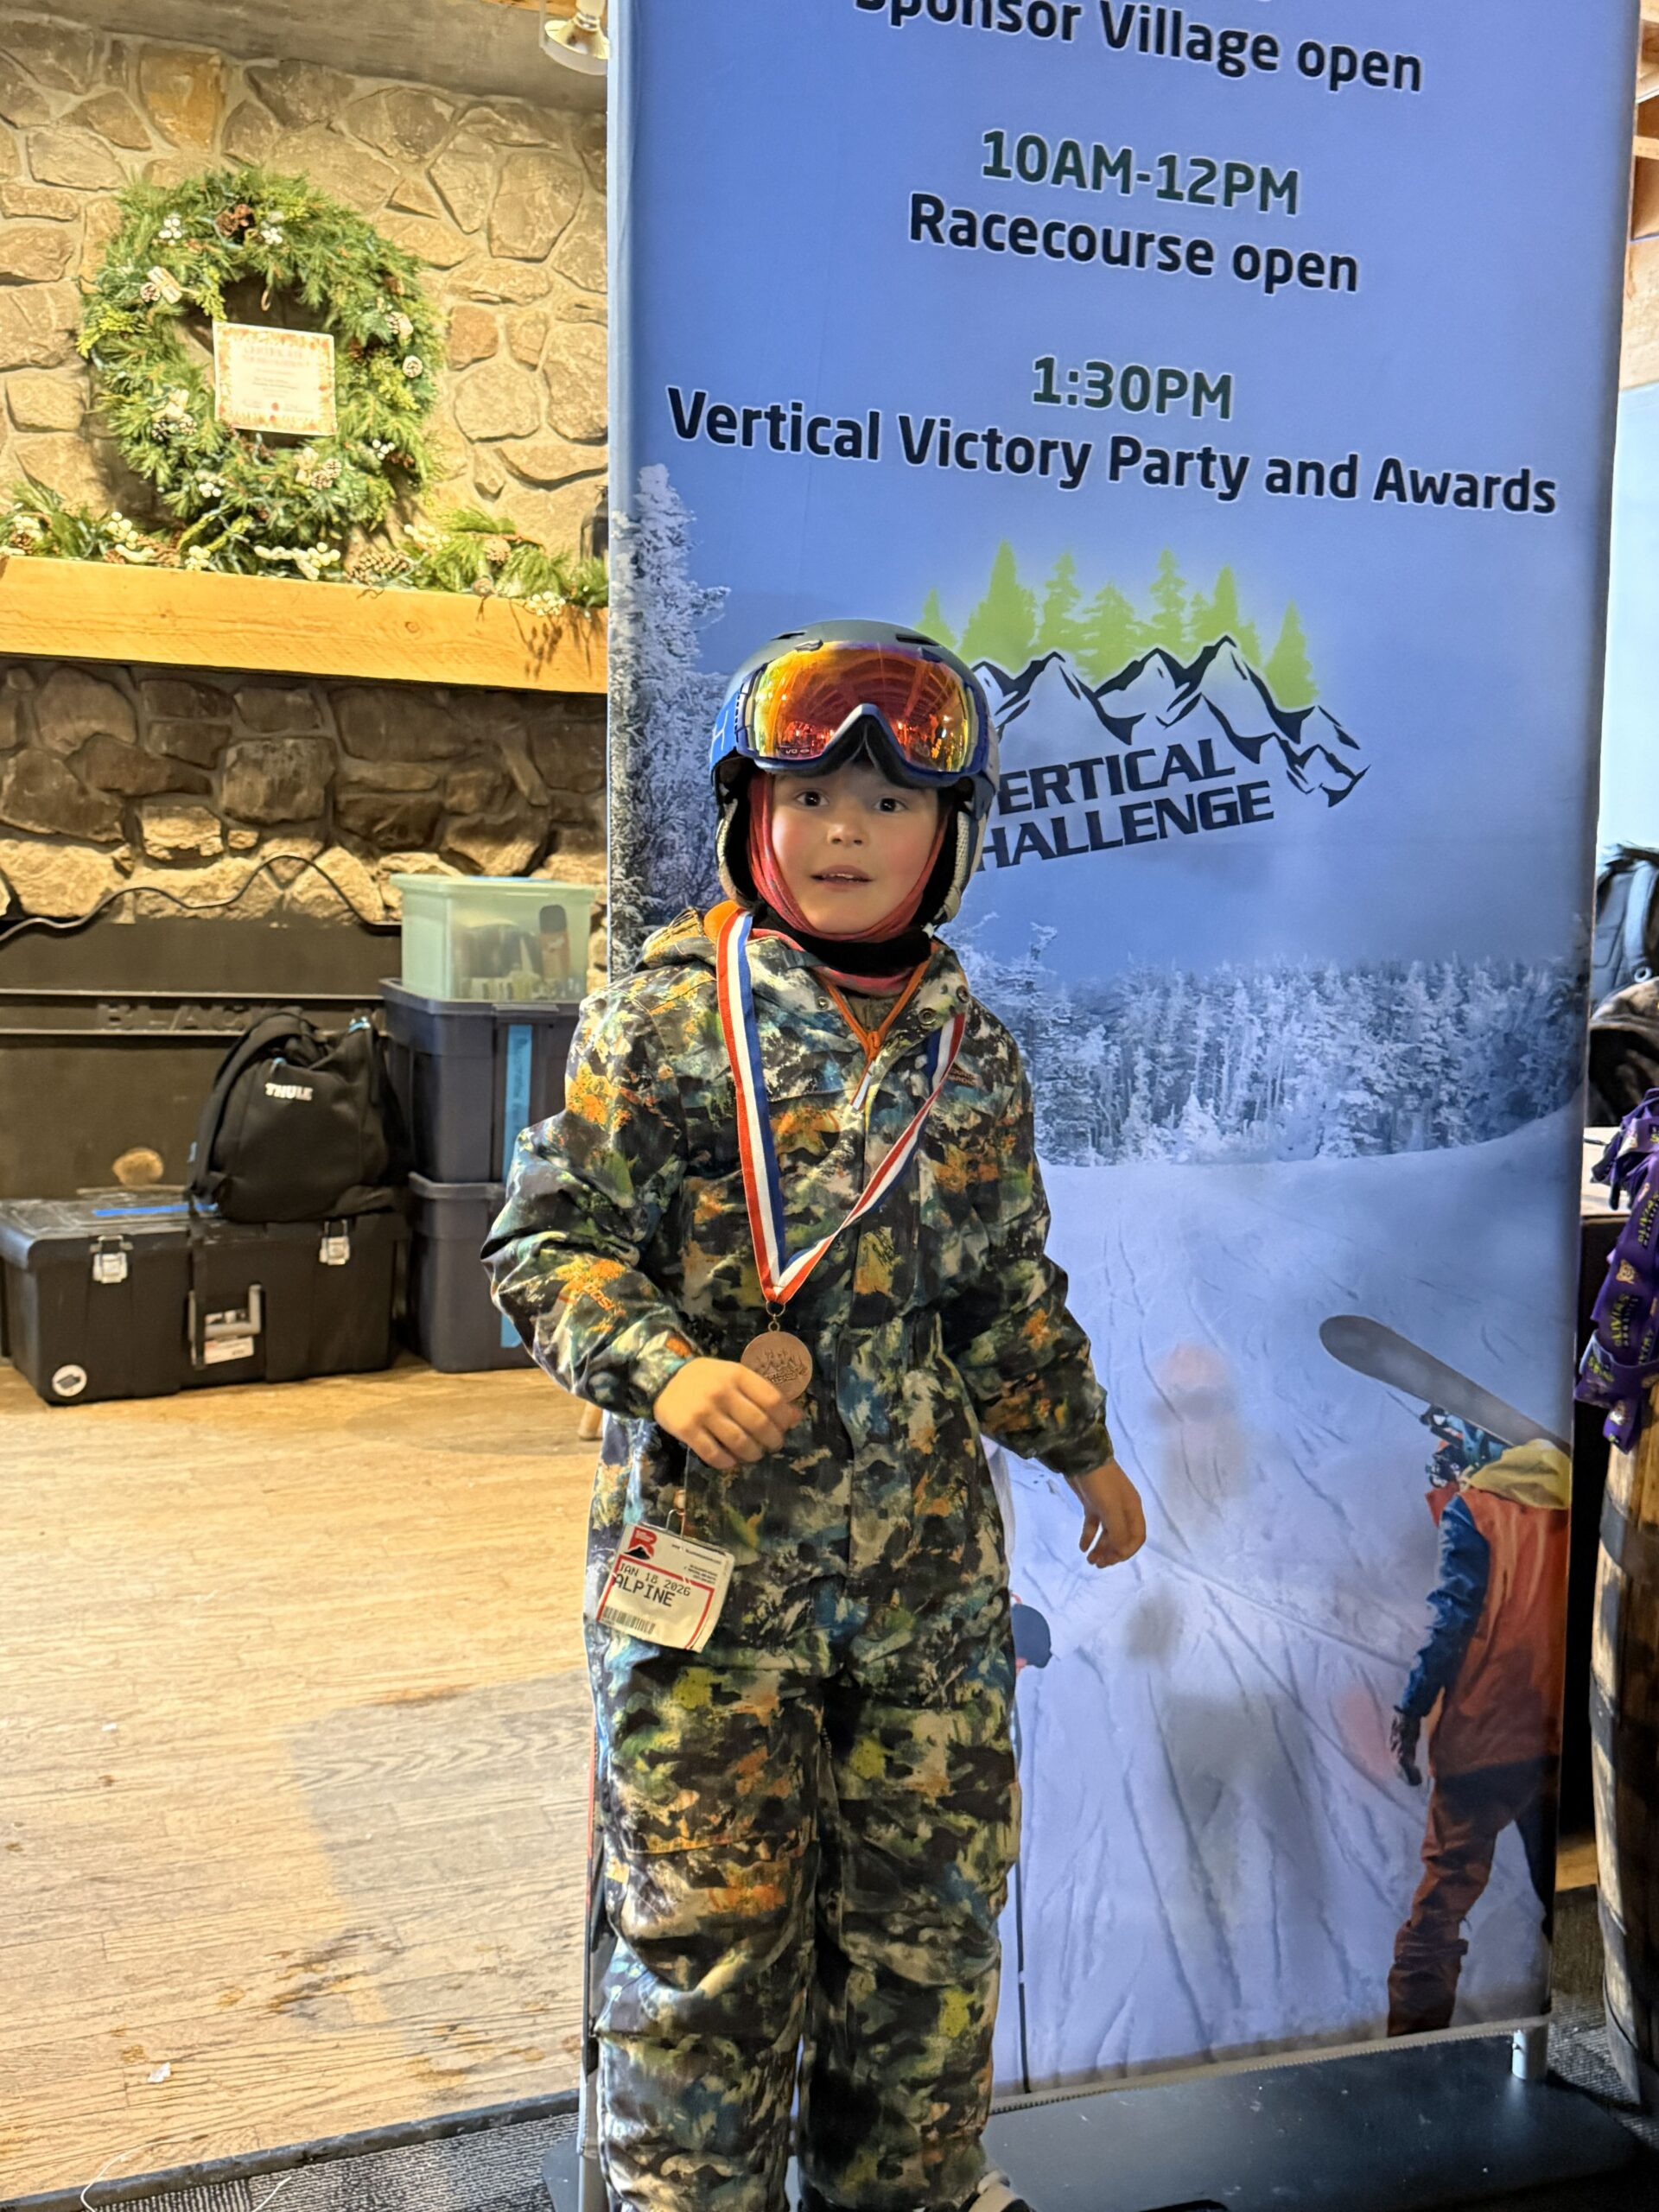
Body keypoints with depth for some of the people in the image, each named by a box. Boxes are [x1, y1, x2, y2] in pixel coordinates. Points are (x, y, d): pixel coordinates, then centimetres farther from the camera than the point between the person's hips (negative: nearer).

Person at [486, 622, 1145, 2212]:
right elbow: (550, 1240, -7)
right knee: (711, 1925, 5)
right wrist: (661, 1367, -23)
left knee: (930, 1907, 15)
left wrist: (1080, 1444, 25)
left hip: (930, 1558, 4)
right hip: (712, 1549, -4)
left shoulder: (973, 1052, 8)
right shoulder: (662, 1019, -6)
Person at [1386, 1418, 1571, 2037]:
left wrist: (1412, 1708, -10)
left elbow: (1455, 1615, -13)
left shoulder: (1472, 1508, -5)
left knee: (1449, 1883, -3)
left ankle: (1414, 2031, -5)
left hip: (1484, 1731, -5)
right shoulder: (1563, 1505, 9)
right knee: (1564, 1888, 16)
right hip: (1561, 1733, 5)